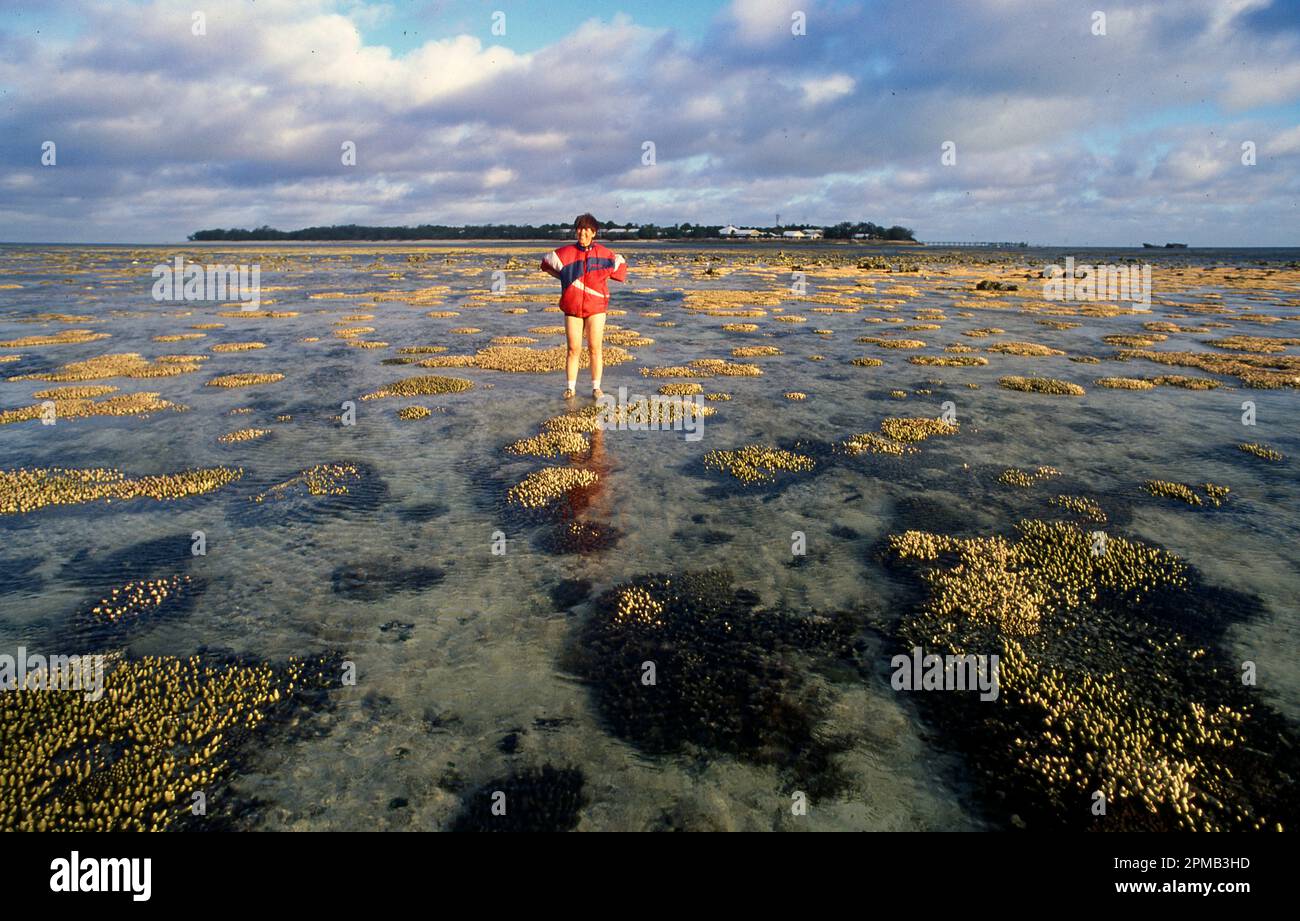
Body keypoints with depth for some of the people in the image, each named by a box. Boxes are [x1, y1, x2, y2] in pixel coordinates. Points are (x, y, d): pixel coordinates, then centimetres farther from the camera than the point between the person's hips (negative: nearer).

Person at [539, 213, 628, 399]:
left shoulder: (604, 253, 0)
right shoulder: (565, 253, 0)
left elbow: (620, 264, 19)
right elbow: (546, 263, 17)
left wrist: (602, 276, 11)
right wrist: (565, 278, 12)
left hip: (595, 308, 0)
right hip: (572, 307, 0)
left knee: (595, 349, 1)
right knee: (573, 349, 2)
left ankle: (596, 387, 11)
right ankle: (571, 387, 12)